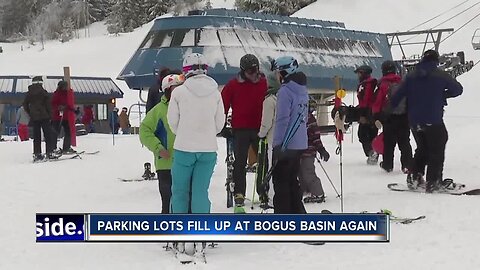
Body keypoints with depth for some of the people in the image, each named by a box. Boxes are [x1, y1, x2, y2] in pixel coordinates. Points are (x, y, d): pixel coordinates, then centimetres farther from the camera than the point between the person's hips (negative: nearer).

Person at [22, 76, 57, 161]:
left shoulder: (29, 93, 8)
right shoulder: (43, 92, -6)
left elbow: (25, 105, 11)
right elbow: (48, 104, -8)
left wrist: (30, 114, 17)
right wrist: (50, 115, -1)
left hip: (34, 118, 5)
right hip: (44, 116, -5)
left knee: (36, 136, 8)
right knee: (48, 135, -3)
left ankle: (37, 154, 5)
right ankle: (50, 153, -10)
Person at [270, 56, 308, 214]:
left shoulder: (285, 91, -15)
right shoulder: (302, 90, 14)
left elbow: (282, 119, -19)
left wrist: (277, 144, -17)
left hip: (285, 145, -9)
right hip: (300, 144, 9)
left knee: (280, 181, -1)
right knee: (292, 180, 18)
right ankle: (298, 214, 22)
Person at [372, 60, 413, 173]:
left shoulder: (383, 85, -7)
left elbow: (377, 102, -8)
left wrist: (377, 118, -3)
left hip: (389, 118, -3)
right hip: (404, 117, 3)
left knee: (388, 142, 8)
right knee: (405, 142, 7)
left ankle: (388, 165, 17)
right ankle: (407, 165, 1)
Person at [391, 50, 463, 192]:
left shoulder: (411, 76, 5)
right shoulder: (441, 75, -6)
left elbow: (397, 97, 4)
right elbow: (458, 89, 0)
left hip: (414, 122, 5)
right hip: (433, 122, -5)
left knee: (422, 148, 22)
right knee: (437, 151, 7)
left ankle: (414, 177, 15)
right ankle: (433, 182, 2)